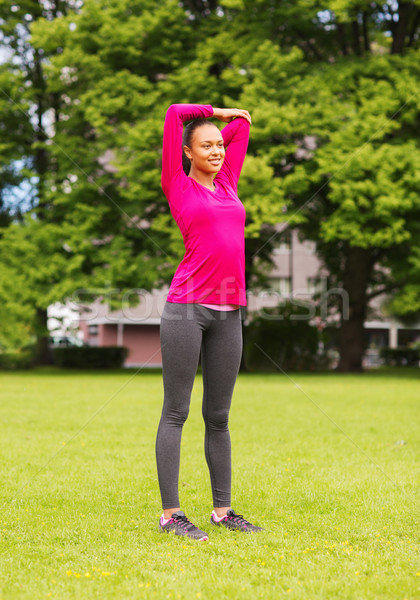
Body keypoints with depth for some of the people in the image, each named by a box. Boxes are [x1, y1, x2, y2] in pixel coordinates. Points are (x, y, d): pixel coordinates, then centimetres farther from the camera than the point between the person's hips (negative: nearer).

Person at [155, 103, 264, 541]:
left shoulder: (226, 184, 19)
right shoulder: (178, 187, 4)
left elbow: (241, 123, 26)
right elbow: (174, 113, 3)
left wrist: (218, 125, 31)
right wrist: (210, 112, 17)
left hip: (228, 314, 6)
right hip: (187, 308, -6)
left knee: (218, 416, 10)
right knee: (176, 412, -2)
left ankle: (222, 509, 17)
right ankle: (170, 513, 1)